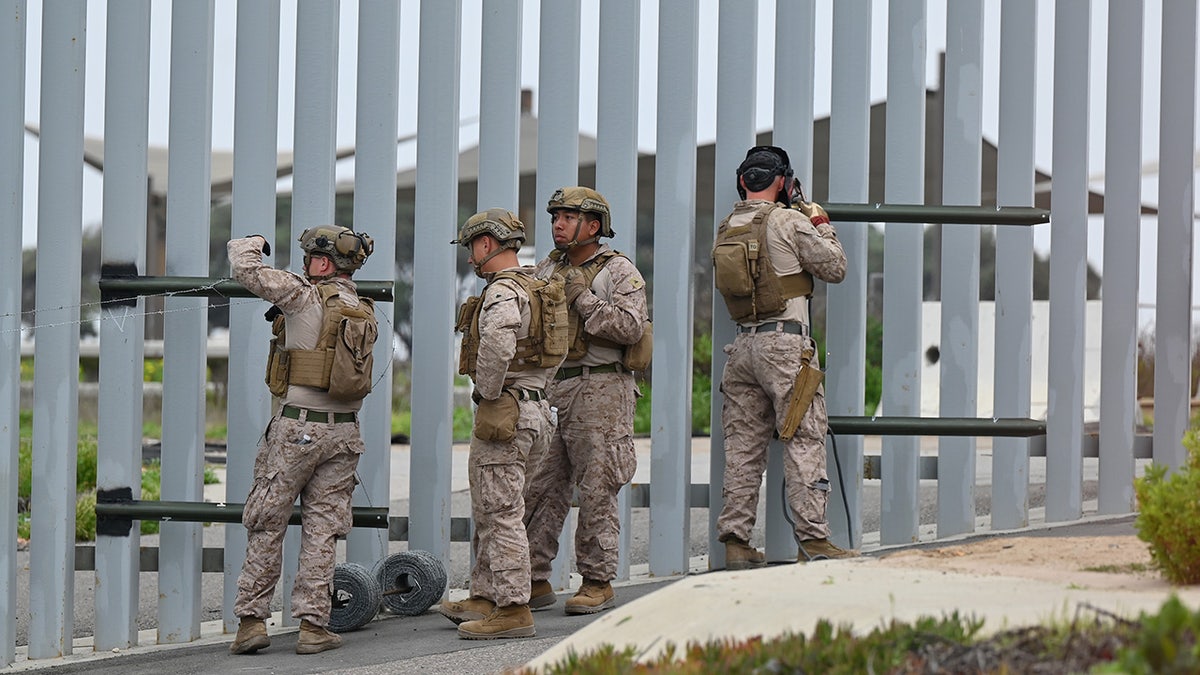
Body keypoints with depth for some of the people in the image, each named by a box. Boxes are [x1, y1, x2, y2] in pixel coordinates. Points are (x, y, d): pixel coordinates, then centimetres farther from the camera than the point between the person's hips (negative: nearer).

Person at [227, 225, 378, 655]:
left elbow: (247, 271, -13)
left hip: (296, 427, -5)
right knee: (321, 529, 8)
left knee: (266, 526, 5)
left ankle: (251, 619, 4)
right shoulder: (365, 313, 8)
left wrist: (250, 244, 8)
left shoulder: (305, 296, -10)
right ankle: (313, 625, 6)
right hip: (344, 431, 5)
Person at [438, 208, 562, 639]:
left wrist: (488, 393, -20)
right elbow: (553, 352, 27)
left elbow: (497, 346, -35)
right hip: (532, 404, 11)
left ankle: (513, 610, -8)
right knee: (487, 510, 18)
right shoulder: (535, 288, 16)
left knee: (502, 512, -8)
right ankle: (484, 599, 24)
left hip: (504, 412, -11)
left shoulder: (503, 293, -16)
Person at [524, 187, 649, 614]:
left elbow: (630, 327, -14)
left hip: (600, 390, -6)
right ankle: (535, 582, 9)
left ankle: (599, 583, 2)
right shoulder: (549, 269, 17)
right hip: (552, 389, 6)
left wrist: (583, 298, -15)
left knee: (596, 492, -4)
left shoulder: (619, 272, -2)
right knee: (539, 490, 4)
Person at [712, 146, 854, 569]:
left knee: (743, 445, 7)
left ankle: (735, 540, 7)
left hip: (743, 344, 6)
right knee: (804, 439, -4)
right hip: (786, 343, -6)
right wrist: (821, 223, 13)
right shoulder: (789, 221, -8)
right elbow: (835, 269, -2)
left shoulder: (726, 229, 11)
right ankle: (813, 538, -7)